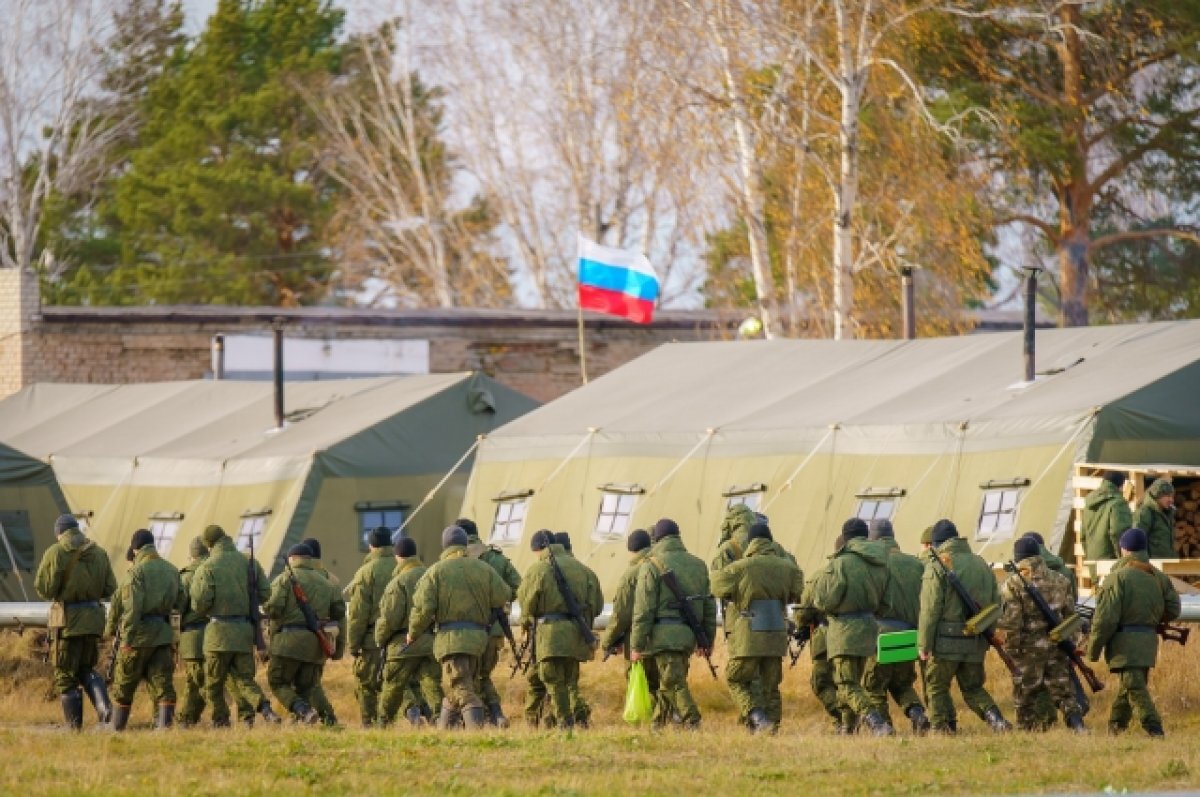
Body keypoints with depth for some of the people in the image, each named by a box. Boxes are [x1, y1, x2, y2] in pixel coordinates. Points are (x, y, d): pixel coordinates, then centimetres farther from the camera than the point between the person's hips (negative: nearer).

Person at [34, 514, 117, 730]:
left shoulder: (55, 553, -8)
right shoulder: (99, 553, 4)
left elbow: (44, 588, -11)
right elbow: (109, 588, 5)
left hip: (67, 619, -4)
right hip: (93, 619, 4)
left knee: (65, 676, 6)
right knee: (86, 669, 20)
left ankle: (74, 727, 5)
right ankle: (103, 706, -4)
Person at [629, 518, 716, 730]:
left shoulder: (652, 565, -5)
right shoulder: (698, 565, 15)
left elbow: (644, 609, -10)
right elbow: (709, 606, 17)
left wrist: (636, 645, -7)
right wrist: (707, 640, 23)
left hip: (665, 634, -6)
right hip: (689, 635, 6)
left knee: (674, 684, -8)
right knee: (667, 683, 16)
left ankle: (693, 725, -17)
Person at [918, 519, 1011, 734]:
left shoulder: (937, 566, -7)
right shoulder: (981, 565, 12)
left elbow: (930, 609, -11)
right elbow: (996, 604, 15)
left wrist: (924, 644, -8)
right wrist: (989, 636, 22)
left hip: (946, 643, -5)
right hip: (976, 642, 5)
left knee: (937, 687, 9)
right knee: (973, 688, 15)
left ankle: (944, 728, 5)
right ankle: (995, 718, -5)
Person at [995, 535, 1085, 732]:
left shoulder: (1013, 584, -9)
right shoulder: (1060, 581, 6)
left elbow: (1010, 621, -13)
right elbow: (1070, 614, 11)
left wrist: (1011, 649, -4)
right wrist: (1070, 645, 18)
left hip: (1028, 648, -4)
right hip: (1057, 647, 4)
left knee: (1025, 696, 7)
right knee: (1063, 690, 8)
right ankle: (1077, 723, -9)